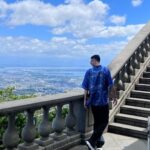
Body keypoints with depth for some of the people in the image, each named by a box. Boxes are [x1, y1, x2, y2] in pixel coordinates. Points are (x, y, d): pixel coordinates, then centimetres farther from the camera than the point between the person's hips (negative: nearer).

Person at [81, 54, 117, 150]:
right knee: (104, 122, 7)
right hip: (103, 100, -3)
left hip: (93, 101, 3)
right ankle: (91, 141, -5)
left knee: (97, 122, 16)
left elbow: (86, 88, 0)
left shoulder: (89, 72, -2)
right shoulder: (106, 70, -7)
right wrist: (114, 97, 5)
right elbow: (111, 86, -6)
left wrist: (85, 100, 9)